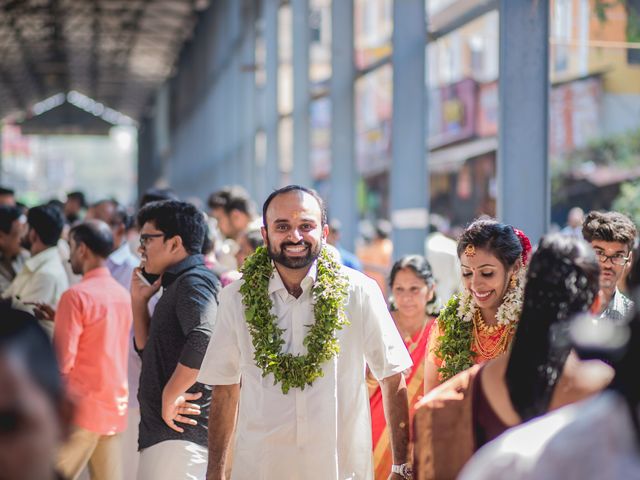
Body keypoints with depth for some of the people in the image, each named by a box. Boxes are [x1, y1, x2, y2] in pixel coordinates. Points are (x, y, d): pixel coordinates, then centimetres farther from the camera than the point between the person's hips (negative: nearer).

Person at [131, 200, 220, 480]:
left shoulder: (193, 282, -12)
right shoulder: (177, 284, 20)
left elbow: (203, 339, -31)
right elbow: (148, 349, 26)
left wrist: (170, 395, -23)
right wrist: (139, 300, 14)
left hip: (180, 433, -11)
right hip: (165, 433, 11)